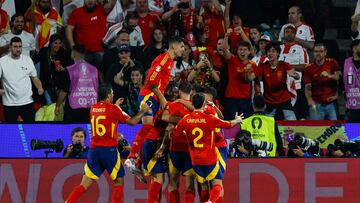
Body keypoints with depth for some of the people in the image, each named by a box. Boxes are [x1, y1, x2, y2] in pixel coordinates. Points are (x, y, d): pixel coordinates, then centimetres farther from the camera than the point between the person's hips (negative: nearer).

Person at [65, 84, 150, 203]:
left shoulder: (93, 108, 11)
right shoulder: (113, 109, -6)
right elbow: (132, 122, 0)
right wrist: (142, 111, 15)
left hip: (93, 149, 5)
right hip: (109, 150, -5)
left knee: (84, 184, 2)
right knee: (119, 182, 10)